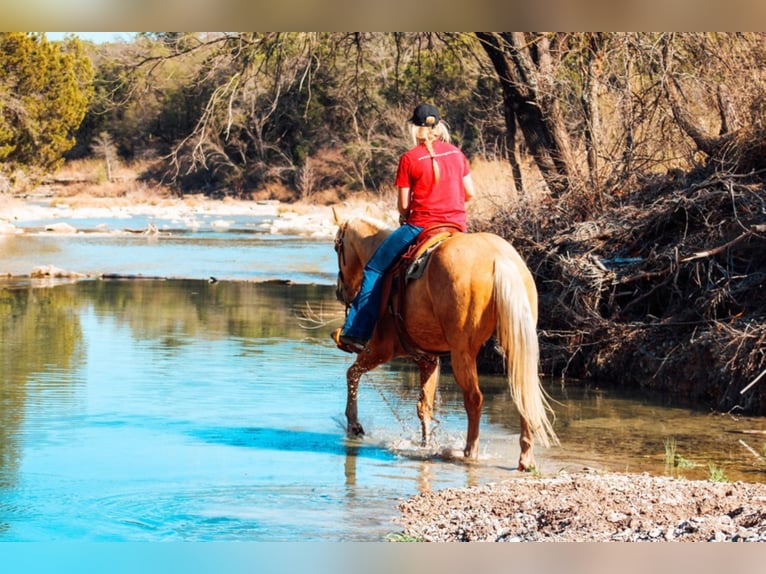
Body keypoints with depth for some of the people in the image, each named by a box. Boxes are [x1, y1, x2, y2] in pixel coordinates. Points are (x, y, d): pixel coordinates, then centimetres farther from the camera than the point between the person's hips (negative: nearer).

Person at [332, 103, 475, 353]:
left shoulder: (409, 159, -6)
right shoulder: (456, 153, 8)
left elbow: (403, 204, -3)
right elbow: (470, 192, 11)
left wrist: (404, 217, 18)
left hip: (420, 226, -5)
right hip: (457, 227, 5)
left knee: (374, 269, 7)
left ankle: (356, 333, 2)